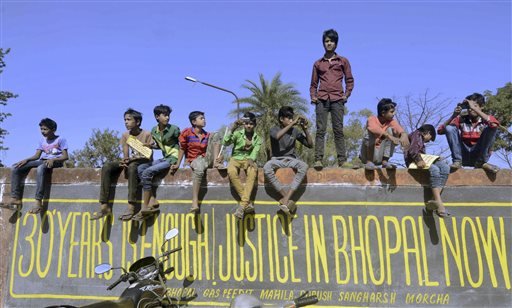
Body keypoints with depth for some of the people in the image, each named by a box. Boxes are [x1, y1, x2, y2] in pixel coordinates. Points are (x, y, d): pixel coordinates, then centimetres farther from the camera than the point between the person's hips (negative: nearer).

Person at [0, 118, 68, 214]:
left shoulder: (60, 139, 0)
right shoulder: (42, 140, 18)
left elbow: (65, 156, -8)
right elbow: (37, 155, 14)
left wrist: (53, 159, -26)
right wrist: (26, 160, -5)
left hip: (56, 162, -7)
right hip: (42, 161, 7)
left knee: (41, 168, -43)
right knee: (16, 168, -11)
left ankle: (38, 202, -48)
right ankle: (15, 199, -15)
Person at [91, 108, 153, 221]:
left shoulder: (146, 135, -8)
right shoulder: (125, 135, 7)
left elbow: (149, 157, -13)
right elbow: (125, 156, 2)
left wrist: (132, 159, -26)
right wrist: (124, 161, -22)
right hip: (131, 162, 6)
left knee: (132, 166, -40)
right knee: (106, 167, -20)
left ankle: (131, 206, -44)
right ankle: (104, 206, -24)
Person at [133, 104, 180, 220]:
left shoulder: (174, 129, -9)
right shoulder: (154, 131, 9)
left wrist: (178, 163, -10)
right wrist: (151, 146, 3)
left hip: (173, 158, -7)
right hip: (164, 158, 7)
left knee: (147, 172, -21)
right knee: (141, 168, -11)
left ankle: (146, 207, -16)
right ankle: (153, 200, -18)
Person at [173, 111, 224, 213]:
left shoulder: (207, 135, 9)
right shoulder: (186, 133, -3)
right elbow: (182, 149, 0)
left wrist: (216, 159, -7)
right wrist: (177, 164, -4)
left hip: (206, 158, 4)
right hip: (194, 159, -4)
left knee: (215, 135, -6)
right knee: (199, 169, -42)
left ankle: (215, 163, -17)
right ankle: (195, 203, -45)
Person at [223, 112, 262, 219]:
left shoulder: (257, 138, 9)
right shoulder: (238, 134, 3)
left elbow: (255, 152, -6)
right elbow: (226, 142, -12)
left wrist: (251, 160, -29)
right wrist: (232, 129, -23)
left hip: (249, 160, 1)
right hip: (236, 159, -1)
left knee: (253, 171, -37)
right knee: (231, 171, -37)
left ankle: (243, 205, -42)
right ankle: (247, 203, -35)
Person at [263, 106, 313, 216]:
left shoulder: (294, 131, 8)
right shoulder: (274, 129, -1)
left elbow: (310, 145, 6)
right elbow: (277, 136, -27)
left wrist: (305, 129, -6)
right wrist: (292, 123, -25)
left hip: (291, 159, 2)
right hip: (277, 159, -2)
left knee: (304, 166, -32)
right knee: (266, 168, -37)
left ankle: (286, 199, -37)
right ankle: (287, 198, -32)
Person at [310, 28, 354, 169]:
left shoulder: (343, 61, 15)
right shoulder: (318, 63, 17)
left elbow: (349, 80, 13)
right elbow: (313, 83, 18)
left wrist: (346, 95, 0)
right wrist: (313, 96, 3)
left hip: (337, 99, -1)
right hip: (322, 99, 1)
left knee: (338, 130, -3)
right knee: (320, 130, -7)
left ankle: (342, 160, -3)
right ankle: (318, 159, -10)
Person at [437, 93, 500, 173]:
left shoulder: (486, 119, 1)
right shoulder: (461, 119, 4)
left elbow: (495, 124, -27)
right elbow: (440, 131, -5)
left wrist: (474, 108, -25)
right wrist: (453, 115, -15)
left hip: (480, 154, -1)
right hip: (463, 156, 1)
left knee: (492, 127, -20)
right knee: (449, 128, -14)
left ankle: (481, 162, -10)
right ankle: (457, 161, -13)